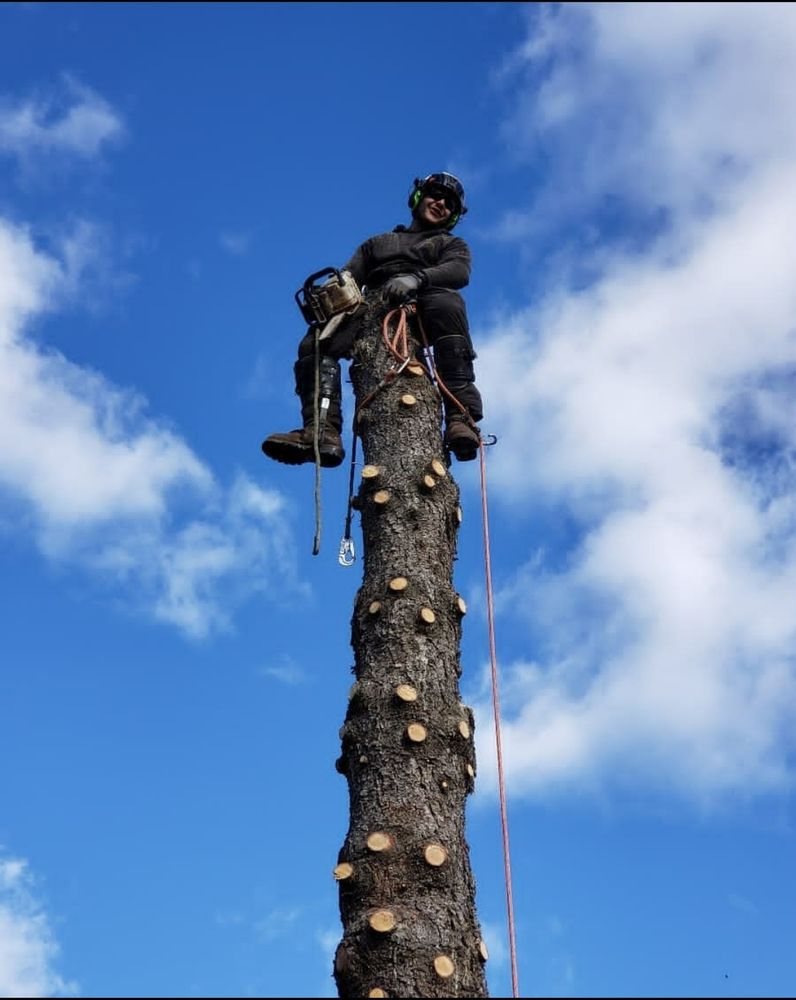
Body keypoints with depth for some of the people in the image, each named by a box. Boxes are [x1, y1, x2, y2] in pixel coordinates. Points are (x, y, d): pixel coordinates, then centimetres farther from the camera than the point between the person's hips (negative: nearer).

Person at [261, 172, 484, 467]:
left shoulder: (451, 245, 31)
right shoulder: (377, 243, 39)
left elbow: (460, 271, 5)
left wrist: (416, 278, -18)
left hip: (418, 310, -3)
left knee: (446, 302, -39)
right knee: (315, 343, -24)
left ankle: (461, 417, -48)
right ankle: (324, 433, -39)